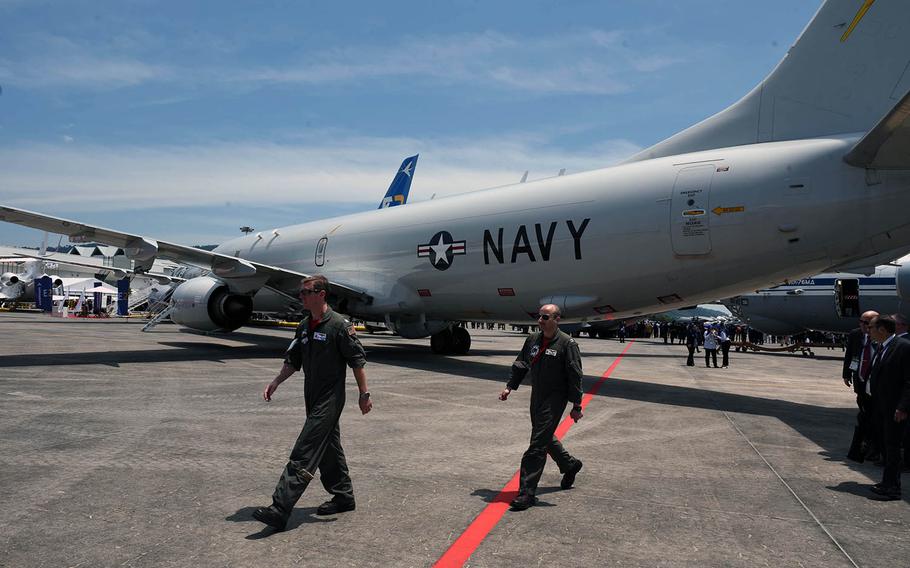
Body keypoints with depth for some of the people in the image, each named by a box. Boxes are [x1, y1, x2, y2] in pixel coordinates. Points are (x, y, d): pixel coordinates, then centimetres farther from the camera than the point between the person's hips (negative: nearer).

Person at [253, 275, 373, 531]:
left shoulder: (339, 325, -13)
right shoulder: (304, 327, 11)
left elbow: (357, 361, -10)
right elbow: (293, 361, 16)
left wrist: (364, 394, -10)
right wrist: (275, 382, 2)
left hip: (330, 399, -8)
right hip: (313, 399, 8)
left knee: (304, 454, -11)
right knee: (328, 448, 17)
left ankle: (279, 510, -13)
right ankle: (343, 497, 31)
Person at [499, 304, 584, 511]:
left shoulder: (567, 344, -12)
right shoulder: (533, 339, 7)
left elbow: (575, 377, -12)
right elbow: (520, 365, 16)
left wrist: (576, 406, -12)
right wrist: (509, 386, 7)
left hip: (555, 399, -7)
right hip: (537, 396, 7)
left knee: (538, 444, -10)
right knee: (545, 437, 21)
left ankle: (527, 492, -6)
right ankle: (570, 465, 46)